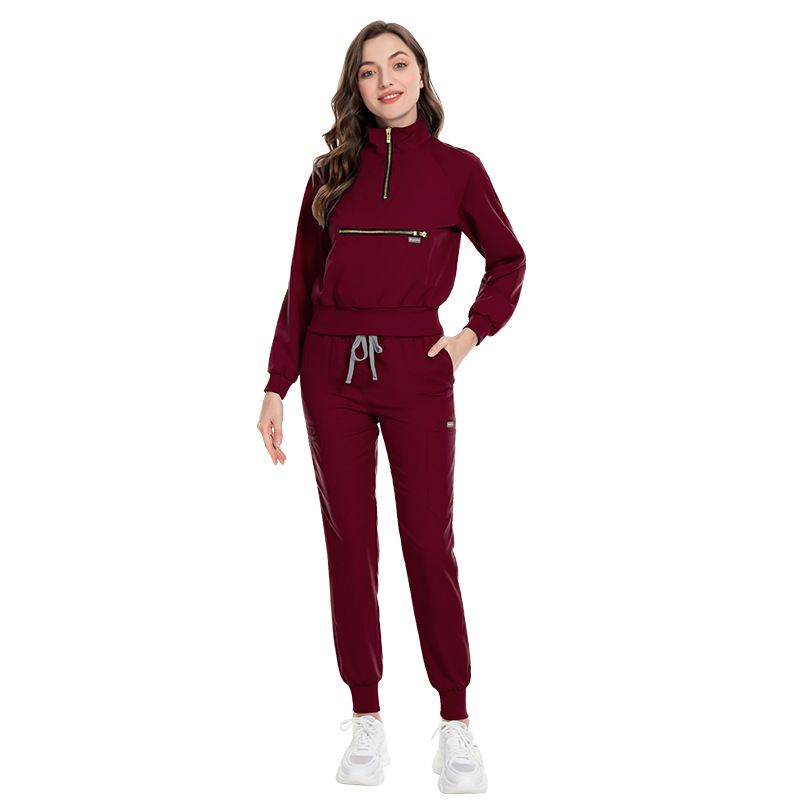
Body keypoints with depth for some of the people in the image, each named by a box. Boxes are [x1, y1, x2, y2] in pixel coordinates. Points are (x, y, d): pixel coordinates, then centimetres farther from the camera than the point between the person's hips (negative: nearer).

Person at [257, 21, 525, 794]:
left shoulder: (457, 168, 4)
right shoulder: (332, 172, 8)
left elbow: (507, 259, 13)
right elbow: (301, 285, 8)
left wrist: (474, 332, -2)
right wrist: (277, 386, 2)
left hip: (417, 372, -2)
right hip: (332, 371, 2)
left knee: (429, 546, -1)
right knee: (350, 543, 5)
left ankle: (455, 725, 9)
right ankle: (367, 721, 15)